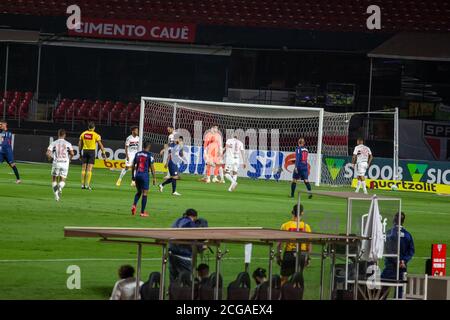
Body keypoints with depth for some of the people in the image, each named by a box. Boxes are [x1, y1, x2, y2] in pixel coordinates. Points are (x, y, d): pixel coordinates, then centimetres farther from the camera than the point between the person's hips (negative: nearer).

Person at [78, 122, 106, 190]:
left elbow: (80, 145, 10)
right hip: (92, 151, -3)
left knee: (83, 169, 7)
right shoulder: (96, 135, -4)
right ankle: (87, 184, -8)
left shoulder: (83, 134, 6)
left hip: (85, 151, 3)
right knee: (89, 169, -4)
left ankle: (82, 184, 7)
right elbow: (100, 145, -3)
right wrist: (103, 153, 4)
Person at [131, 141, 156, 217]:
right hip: (145, 175, -5)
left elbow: (133, 166, 13)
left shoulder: (137, 154, 8)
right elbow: (152, 167, -8)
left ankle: (134, 205, -3)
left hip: (137, 175, 5)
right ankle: (142, 212, 3)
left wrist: (133, 176, 23)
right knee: (145, 193, 2)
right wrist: (154, 178, -2)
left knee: (138, 192, 21)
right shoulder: (149, 155, -6)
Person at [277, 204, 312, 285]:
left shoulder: (285, 225, -5)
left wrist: (278, 256, 4)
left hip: (288, 254, -1)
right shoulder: (306, 226, -2)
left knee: (284, 279, 7)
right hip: (302, 254, 1)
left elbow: (279, 243, -4)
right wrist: (308, 257, 9)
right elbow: (309, 244, 0)